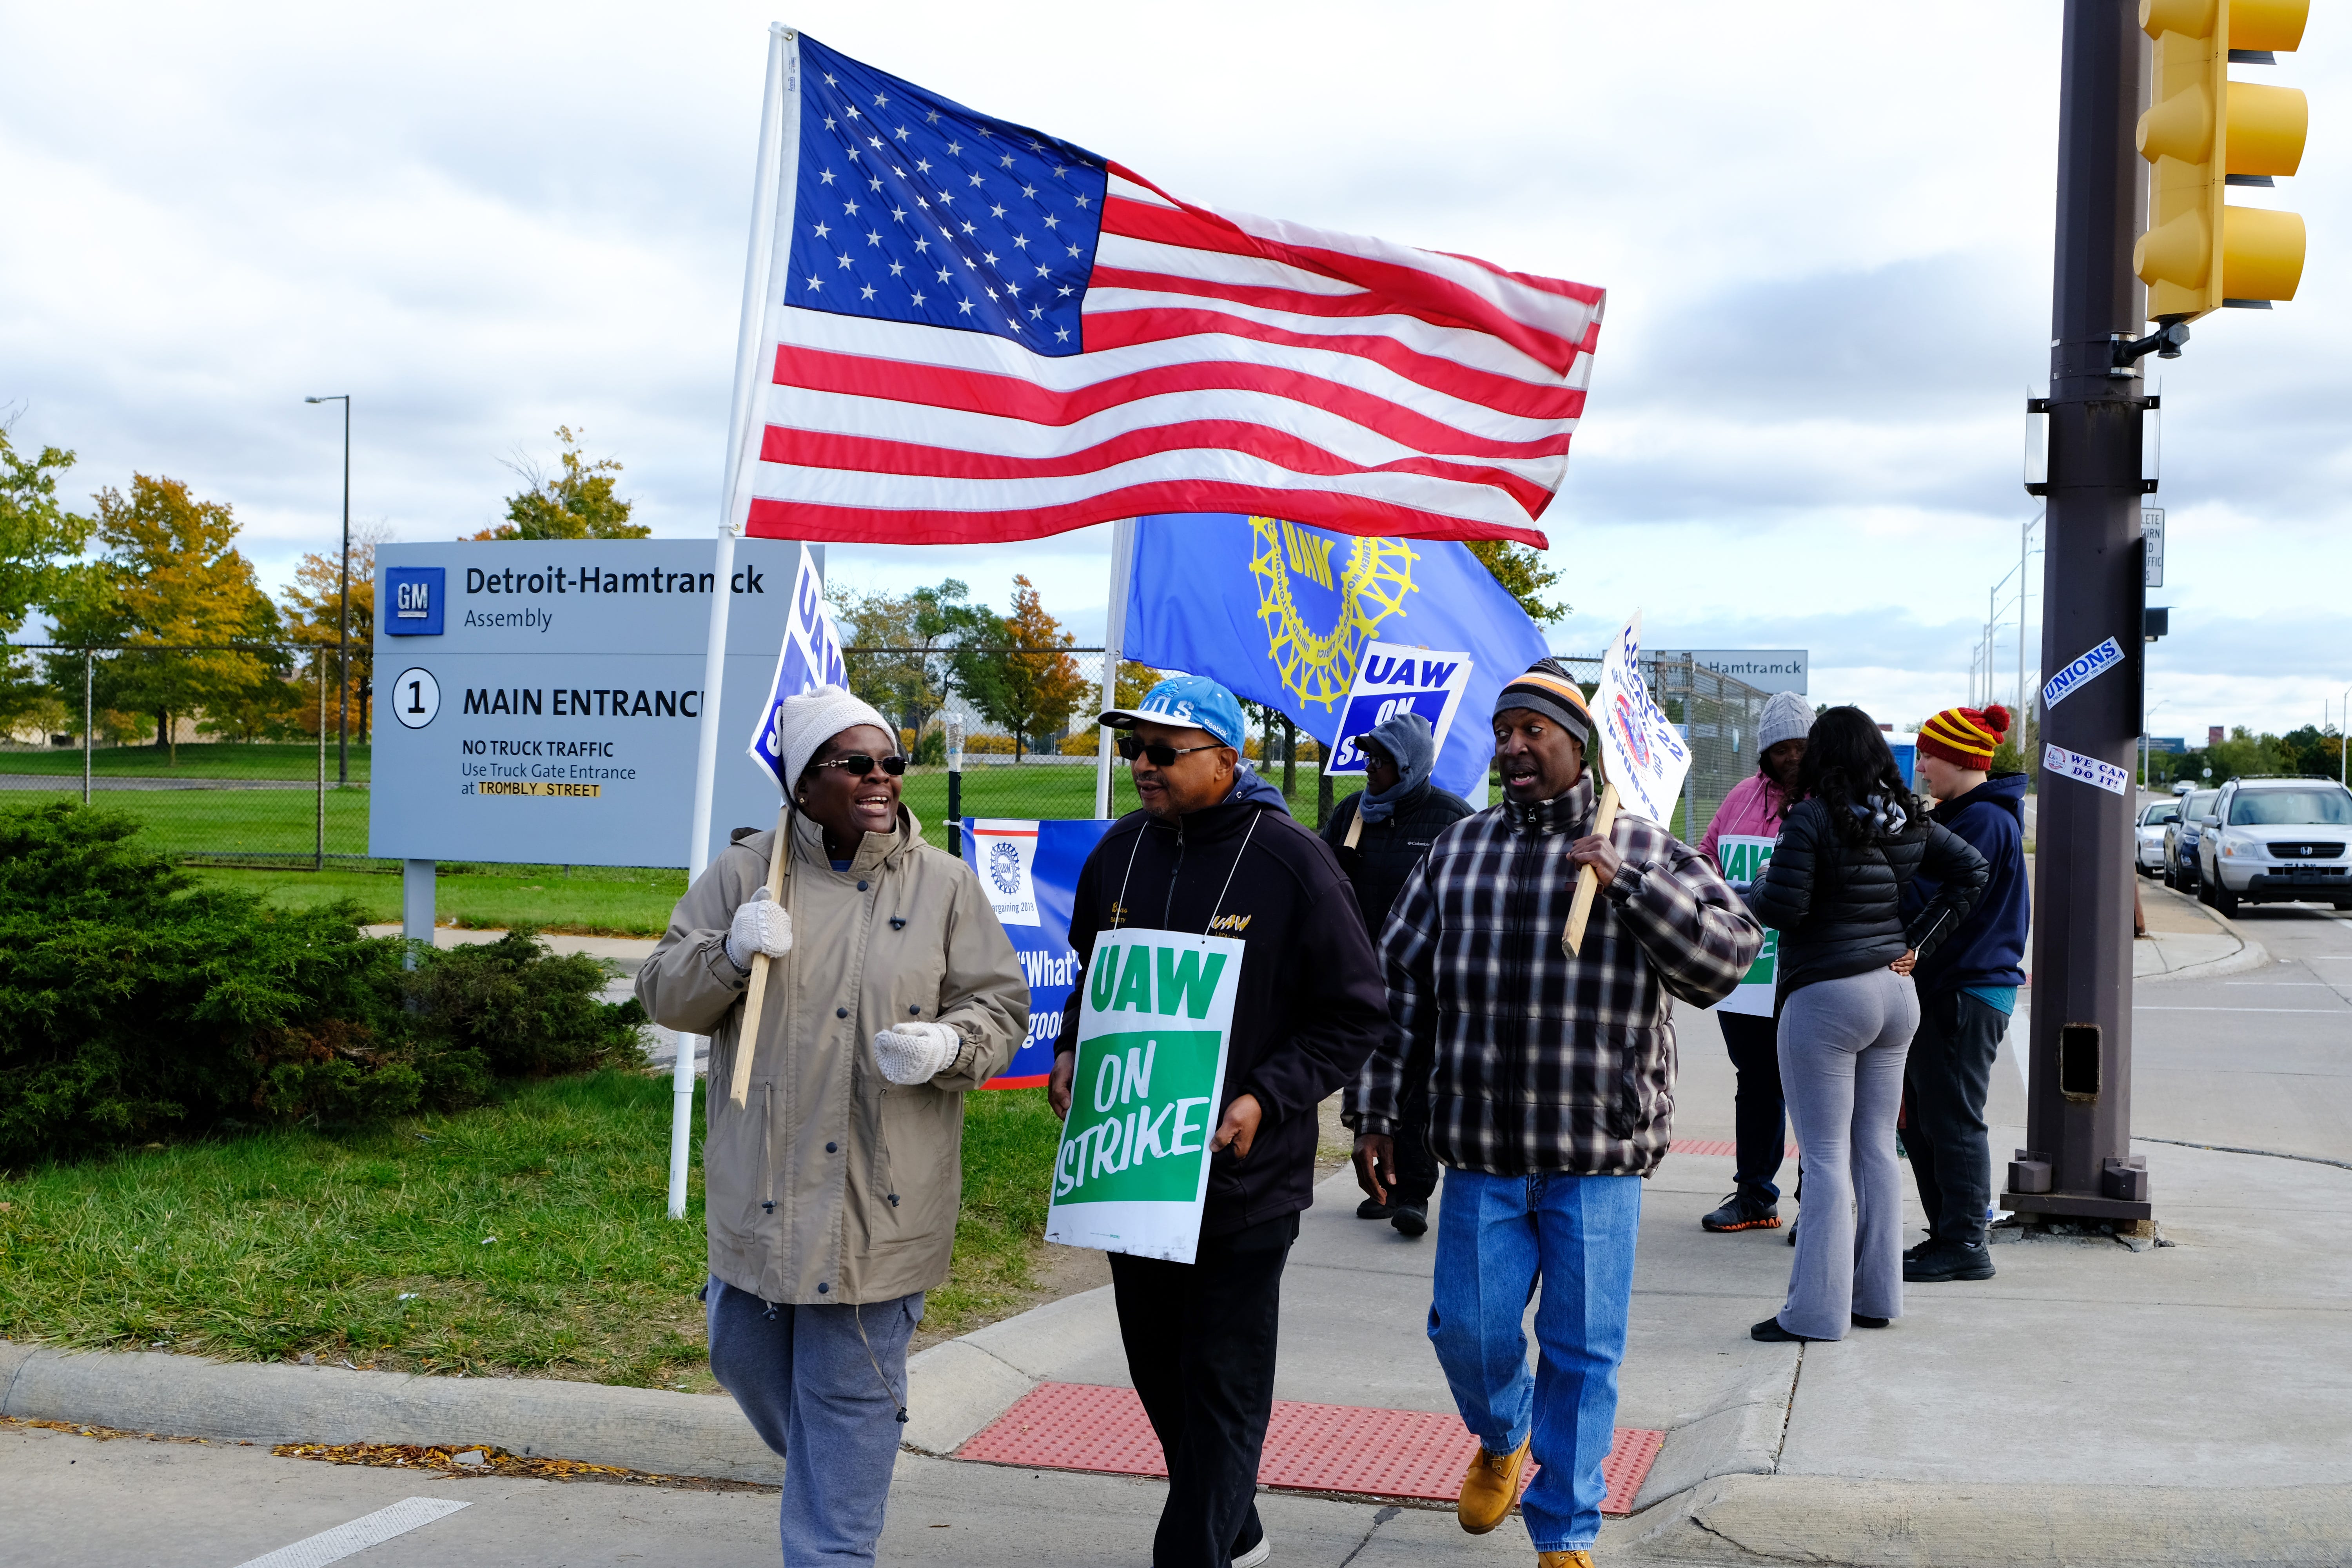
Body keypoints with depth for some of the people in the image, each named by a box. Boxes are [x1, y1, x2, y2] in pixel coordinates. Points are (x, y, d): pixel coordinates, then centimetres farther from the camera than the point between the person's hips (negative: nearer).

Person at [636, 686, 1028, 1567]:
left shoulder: (944, 886, 1)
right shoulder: (745, 873, 3)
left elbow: (1001, 1007, 3)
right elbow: (662, 994, 4)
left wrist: (948, 1045, -19)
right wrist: (729, 954, -16)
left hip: (879, 1197, -2)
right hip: (761, 1187, 3)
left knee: (851, 1393, 2)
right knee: (745, 1359, 19)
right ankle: (822, 1468, 48)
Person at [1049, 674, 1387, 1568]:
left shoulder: (1289, 861, -11)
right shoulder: (1120, 851, 6)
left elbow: (1355, 1016, -8)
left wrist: (1266, 1100, -19)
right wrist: (1070, 1051, 2)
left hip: (1243, 1175, -6)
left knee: (1222, 1384, 1)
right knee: (1158, 1369, 19)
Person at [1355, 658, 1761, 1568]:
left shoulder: (1644, 850, 2)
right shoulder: (1458, 851, 8)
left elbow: (1728, 956, -7)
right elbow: (1400, 981, 10)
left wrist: (1629, 882, -17)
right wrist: (1380, 1112, 8)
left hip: (1599, 1152, -2)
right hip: (1482, 1150, 2)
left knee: (1583, 1349, 3)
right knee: (1468, 1328, 7)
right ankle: (1502, 1441, 41)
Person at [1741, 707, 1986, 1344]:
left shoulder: (1812, 819, -14)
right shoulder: (1908, 822, 6)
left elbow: (1783, 906, -19)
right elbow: (1971, 869, 13)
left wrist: (1743, 895, 1)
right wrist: (1918, 940, 11)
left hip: (1825, 998, -7)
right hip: (1895, 993, 7)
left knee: (1825, 1157, -3)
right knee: (1876, 1149, 14)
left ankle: (1817, 1310, 1)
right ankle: (1877, 1297, 21)